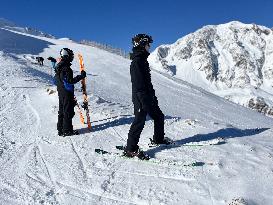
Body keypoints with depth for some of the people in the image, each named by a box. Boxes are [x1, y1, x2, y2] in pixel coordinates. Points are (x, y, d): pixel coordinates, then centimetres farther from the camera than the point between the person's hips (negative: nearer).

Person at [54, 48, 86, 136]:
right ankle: (67, 130, 4)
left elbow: (56, 79, 19)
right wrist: (81, 76, -22)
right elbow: (70, 81, -24)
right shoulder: (66, 68, -20)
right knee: (68, 111, -2)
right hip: (67, 93, -10)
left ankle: (60, 129, 23)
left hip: (61, 92, 10)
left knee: (62, 111, 16)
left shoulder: (59, 67, 10)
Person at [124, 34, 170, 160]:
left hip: (148, 96, 10)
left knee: (159, 116, 18)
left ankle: (158, 139, 35)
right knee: (139, 121, -7)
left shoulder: (143, 59, 16)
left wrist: (153, 96, 24)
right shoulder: (137, 61, -16)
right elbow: (138, 83, -23)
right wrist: (145, 102, -25)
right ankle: (130, 149, 1)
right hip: (141, 97, -10)